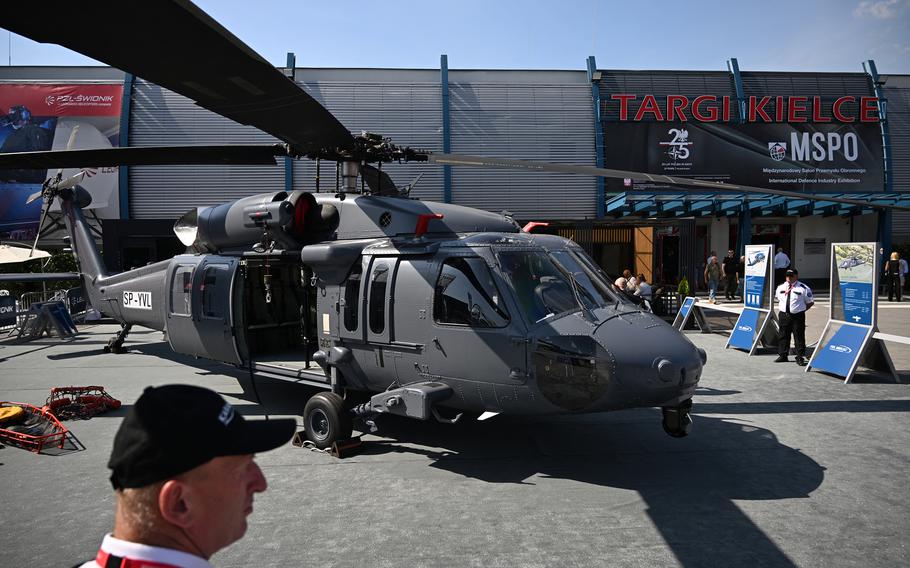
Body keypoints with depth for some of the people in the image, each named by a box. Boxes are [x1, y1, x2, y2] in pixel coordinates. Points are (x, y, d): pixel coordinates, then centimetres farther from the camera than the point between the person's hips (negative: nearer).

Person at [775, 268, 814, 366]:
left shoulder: (803, 288, -6)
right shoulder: (780, 287, 9)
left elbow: (810, 302, 1)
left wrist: (801, 309, -5)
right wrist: (781, 309, 11)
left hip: (797, 316, -4)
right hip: (783, 315, 4)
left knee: (799, 337, 0)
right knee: (783, 336, 11)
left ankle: (800, 358, 8)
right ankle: (782, 355, 22)